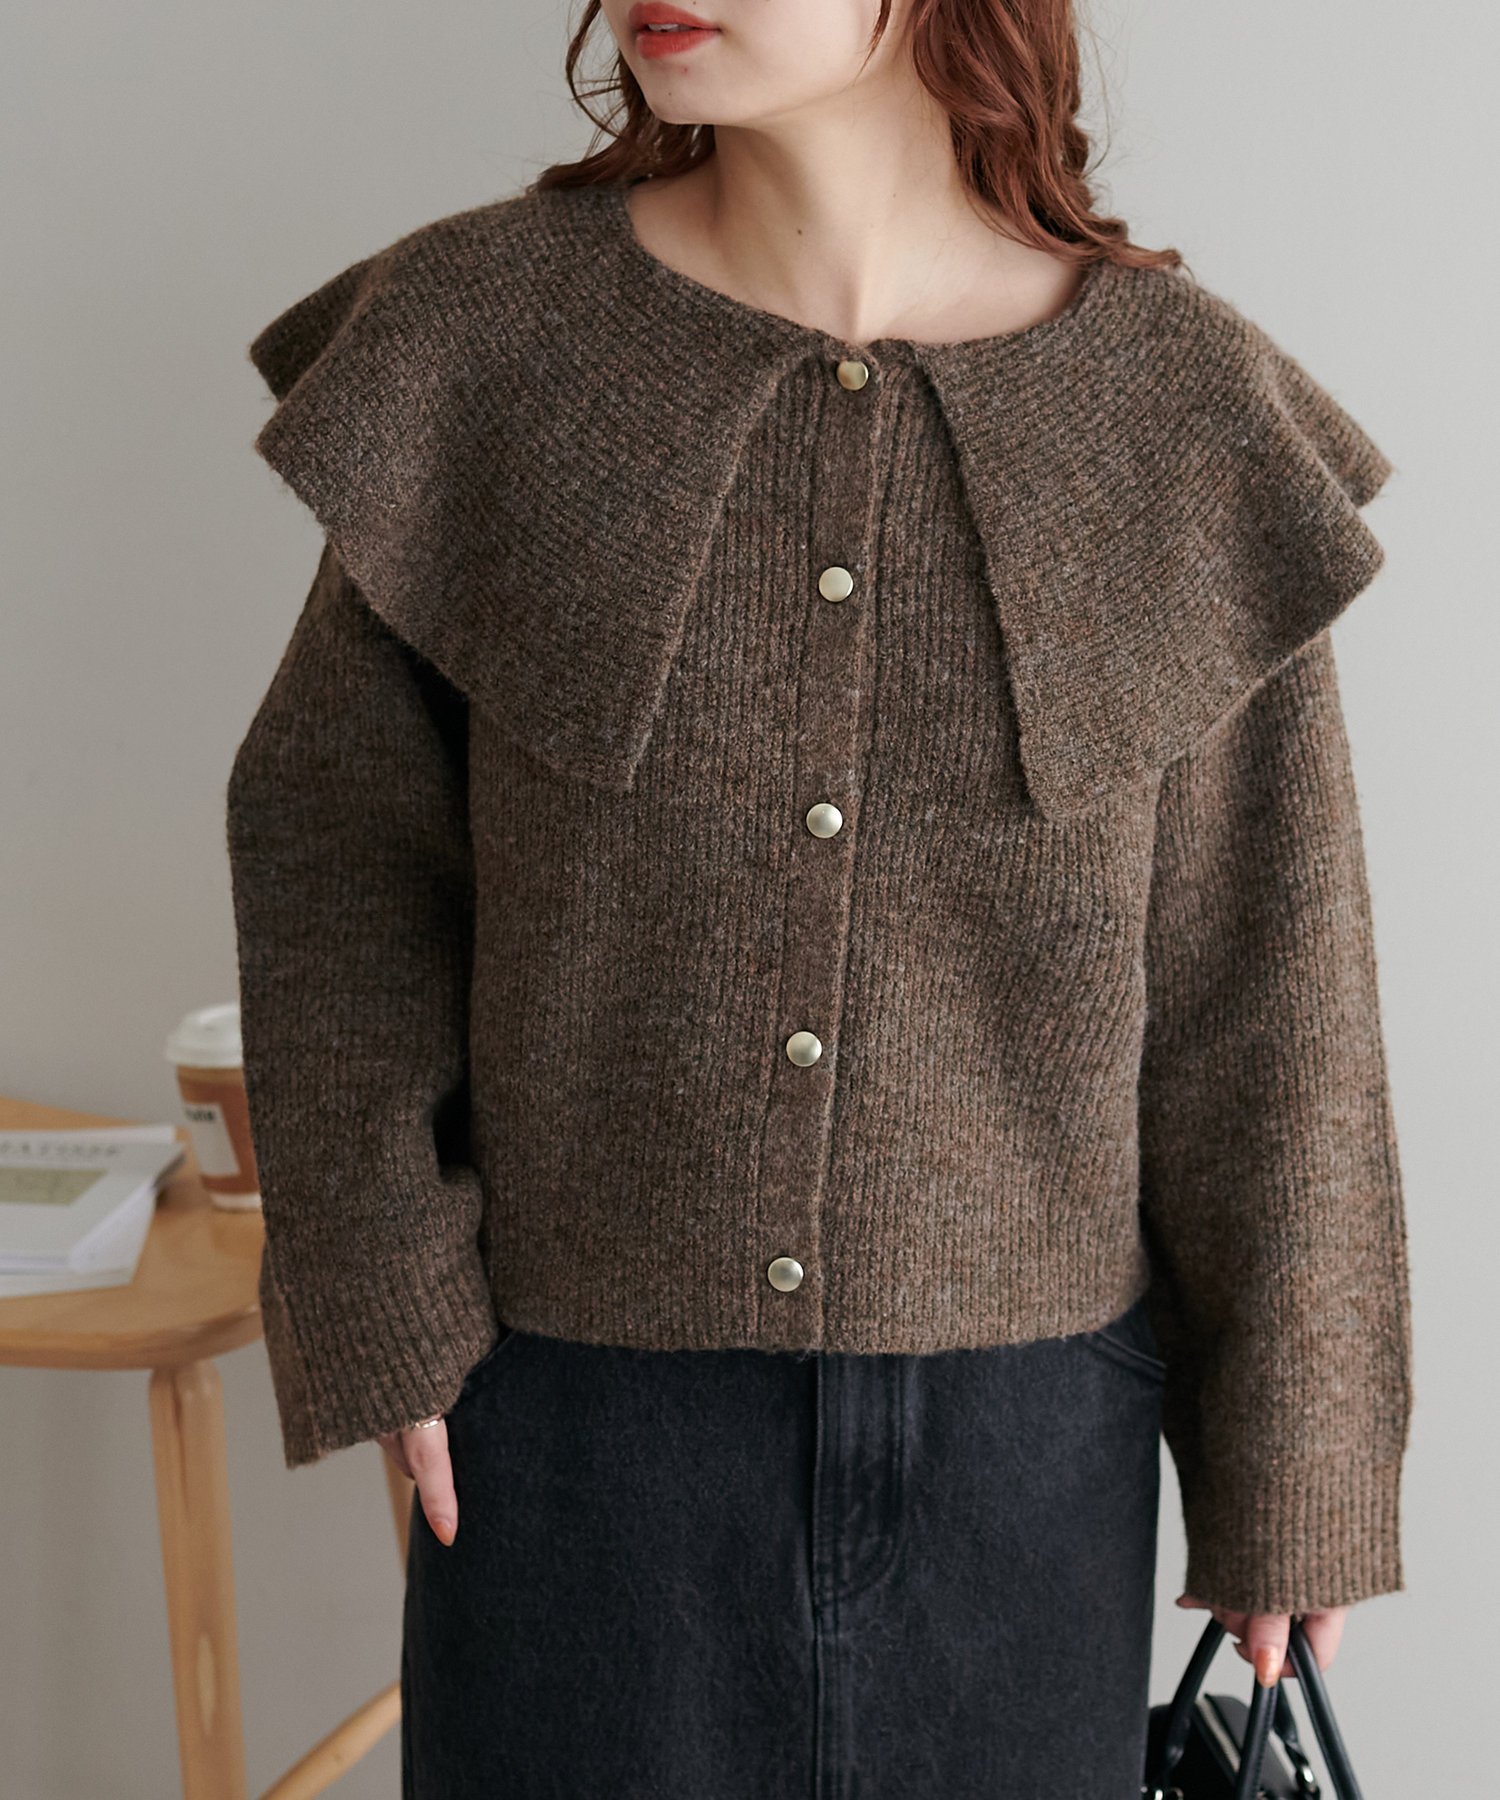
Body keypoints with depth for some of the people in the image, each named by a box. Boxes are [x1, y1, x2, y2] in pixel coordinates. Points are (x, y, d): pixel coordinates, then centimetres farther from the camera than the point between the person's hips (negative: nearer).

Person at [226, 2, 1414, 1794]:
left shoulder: (1186, 416, -9)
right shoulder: (484, 335, -8)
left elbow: (1261, 988, -3)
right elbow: (336, 832, 0)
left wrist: (1287, 1466, 2)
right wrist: (386, 1300, -5)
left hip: (1026, 1427, 1)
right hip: (583, 1393, 0)